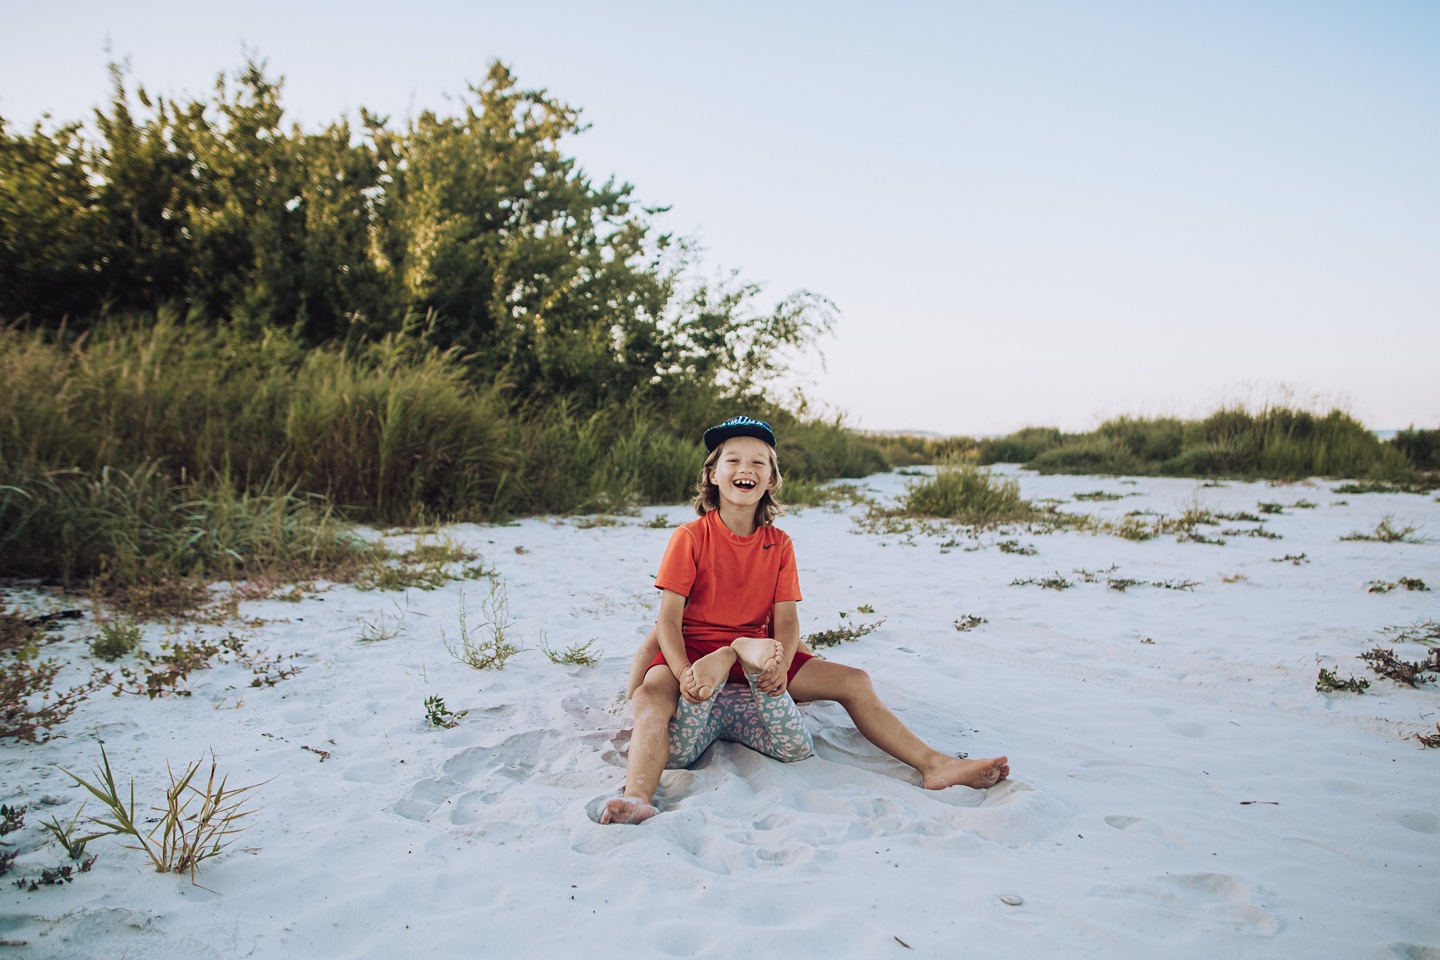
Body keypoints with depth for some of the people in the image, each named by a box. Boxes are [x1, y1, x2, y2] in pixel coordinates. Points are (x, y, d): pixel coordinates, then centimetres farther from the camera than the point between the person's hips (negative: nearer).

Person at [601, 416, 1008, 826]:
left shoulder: (779, 544, 5)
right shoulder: (690, 538, -7)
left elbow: (787, 619, -3)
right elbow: (668, 619, -12)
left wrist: (779, 666, -25)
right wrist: (685, 673, -31)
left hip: (756, 653, 4)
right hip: (695, 650, -4)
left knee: (853, 681, -9)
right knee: (653, 693, -38)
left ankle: (936, 765, -13)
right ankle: (637, 799, -58)